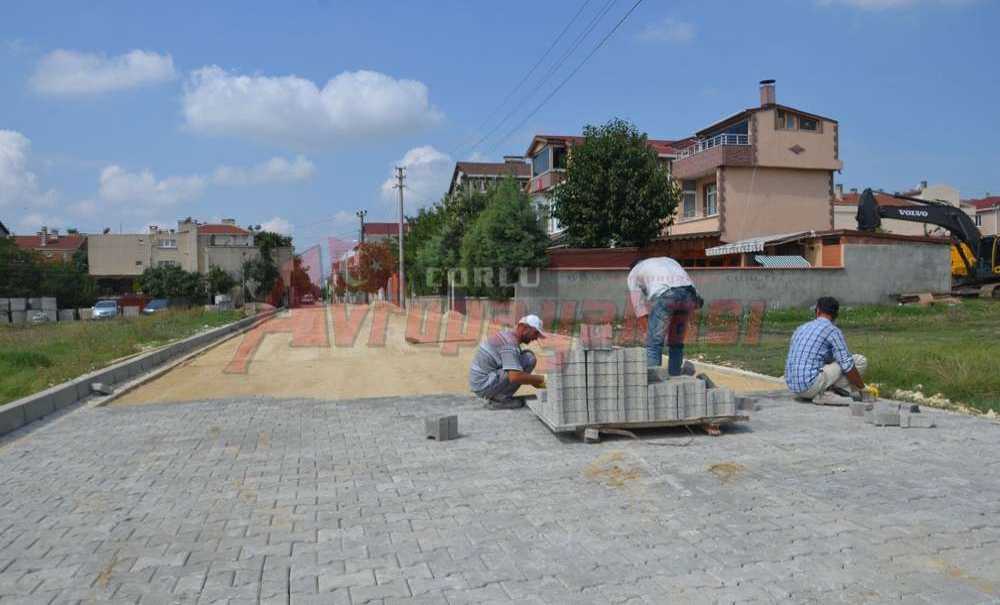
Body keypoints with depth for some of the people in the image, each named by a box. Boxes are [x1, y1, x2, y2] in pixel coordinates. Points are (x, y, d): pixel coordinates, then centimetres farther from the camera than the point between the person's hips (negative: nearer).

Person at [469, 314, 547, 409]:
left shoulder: (507, 336, 14)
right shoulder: (510, 343, -17)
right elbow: (515, 377, -28)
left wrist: (538, 383, 16)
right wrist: (541, 378, -16)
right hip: (486, 385, -10)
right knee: (529, 359, -12)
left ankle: (494, 396, 11)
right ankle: (501, 399, -8)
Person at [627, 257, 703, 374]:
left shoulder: (634, 273, 27)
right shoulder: (668, 261, 42)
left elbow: (640, 309, 19)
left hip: (663, 296, -4)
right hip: (688, 295, 4)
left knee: (653, 344, 1)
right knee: (676, 343, 18)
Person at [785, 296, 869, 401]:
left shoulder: (801, 328, 18)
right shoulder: (833, 330, -4)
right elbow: (847, 365, -10)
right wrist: (862, 387, 5)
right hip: (811, 385, -8)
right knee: (860, 360, 3)